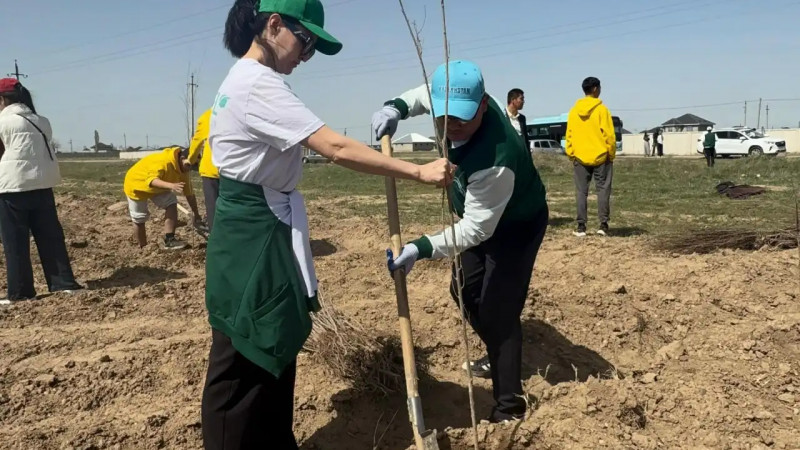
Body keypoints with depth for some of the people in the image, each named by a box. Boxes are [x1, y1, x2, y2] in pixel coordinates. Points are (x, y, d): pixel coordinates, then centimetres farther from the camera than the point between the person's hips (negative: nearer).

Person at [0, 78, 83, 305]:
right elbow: (42, 151, 13)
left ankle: (20, 292, 6)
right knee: (50, 235, 10)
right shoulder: (42, 122, 13)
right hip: (43, 184, 6)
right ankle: (64, 282, 12)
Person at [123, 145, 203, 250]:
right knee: (139, 219, 1)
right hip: (136, 184, -6)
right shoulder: (163, 160, -37)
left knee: (171, 203, -15)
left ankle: (169, 240, -15)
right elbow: (151, 180, -50)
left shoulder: (183, 168, -13)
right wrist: (171, 185, -66)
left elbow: (189, 193, -8)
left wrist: (196, 215, -8)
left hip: (157, 188, 6)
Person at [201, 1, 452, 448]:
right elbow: (336, 148, -28)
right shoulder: (259, 85, -20)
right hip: (255, 236, -11)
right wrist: (419, 171, -26)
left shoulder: (243, 80, 14)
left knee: (272, 354, 19)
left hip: (260, 228, 11)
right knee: (244, 365, 2)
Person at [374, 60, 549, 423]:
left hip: (516, 226, -9)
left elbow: (476, 229, -38)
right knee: (466, 291, 22)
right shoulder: (461, 101, -21)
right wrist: (397, 107, -17)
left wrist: (422, 249, -48)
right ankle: (498, 356, 45)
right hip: (481, 216, 9)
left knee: (497, 313, -11)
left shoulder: (494, 161, -44)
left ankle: (509, 406, 3)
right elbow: (425, 92, 3)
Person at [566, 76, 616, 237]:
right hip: (600, 157, -3)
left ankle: (581, 227, 4)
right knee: (603, 190, 5)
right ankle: (603, 225, 1)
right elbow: (609, 134, -8)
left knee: (581, 192, 5)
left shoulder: (574, 110, 3)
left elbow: (569, 135, 5)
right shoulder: (601, 109, -7)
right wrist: (611, 154, 2)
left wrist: (571, 155, 12)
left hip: (580, 157, 3)